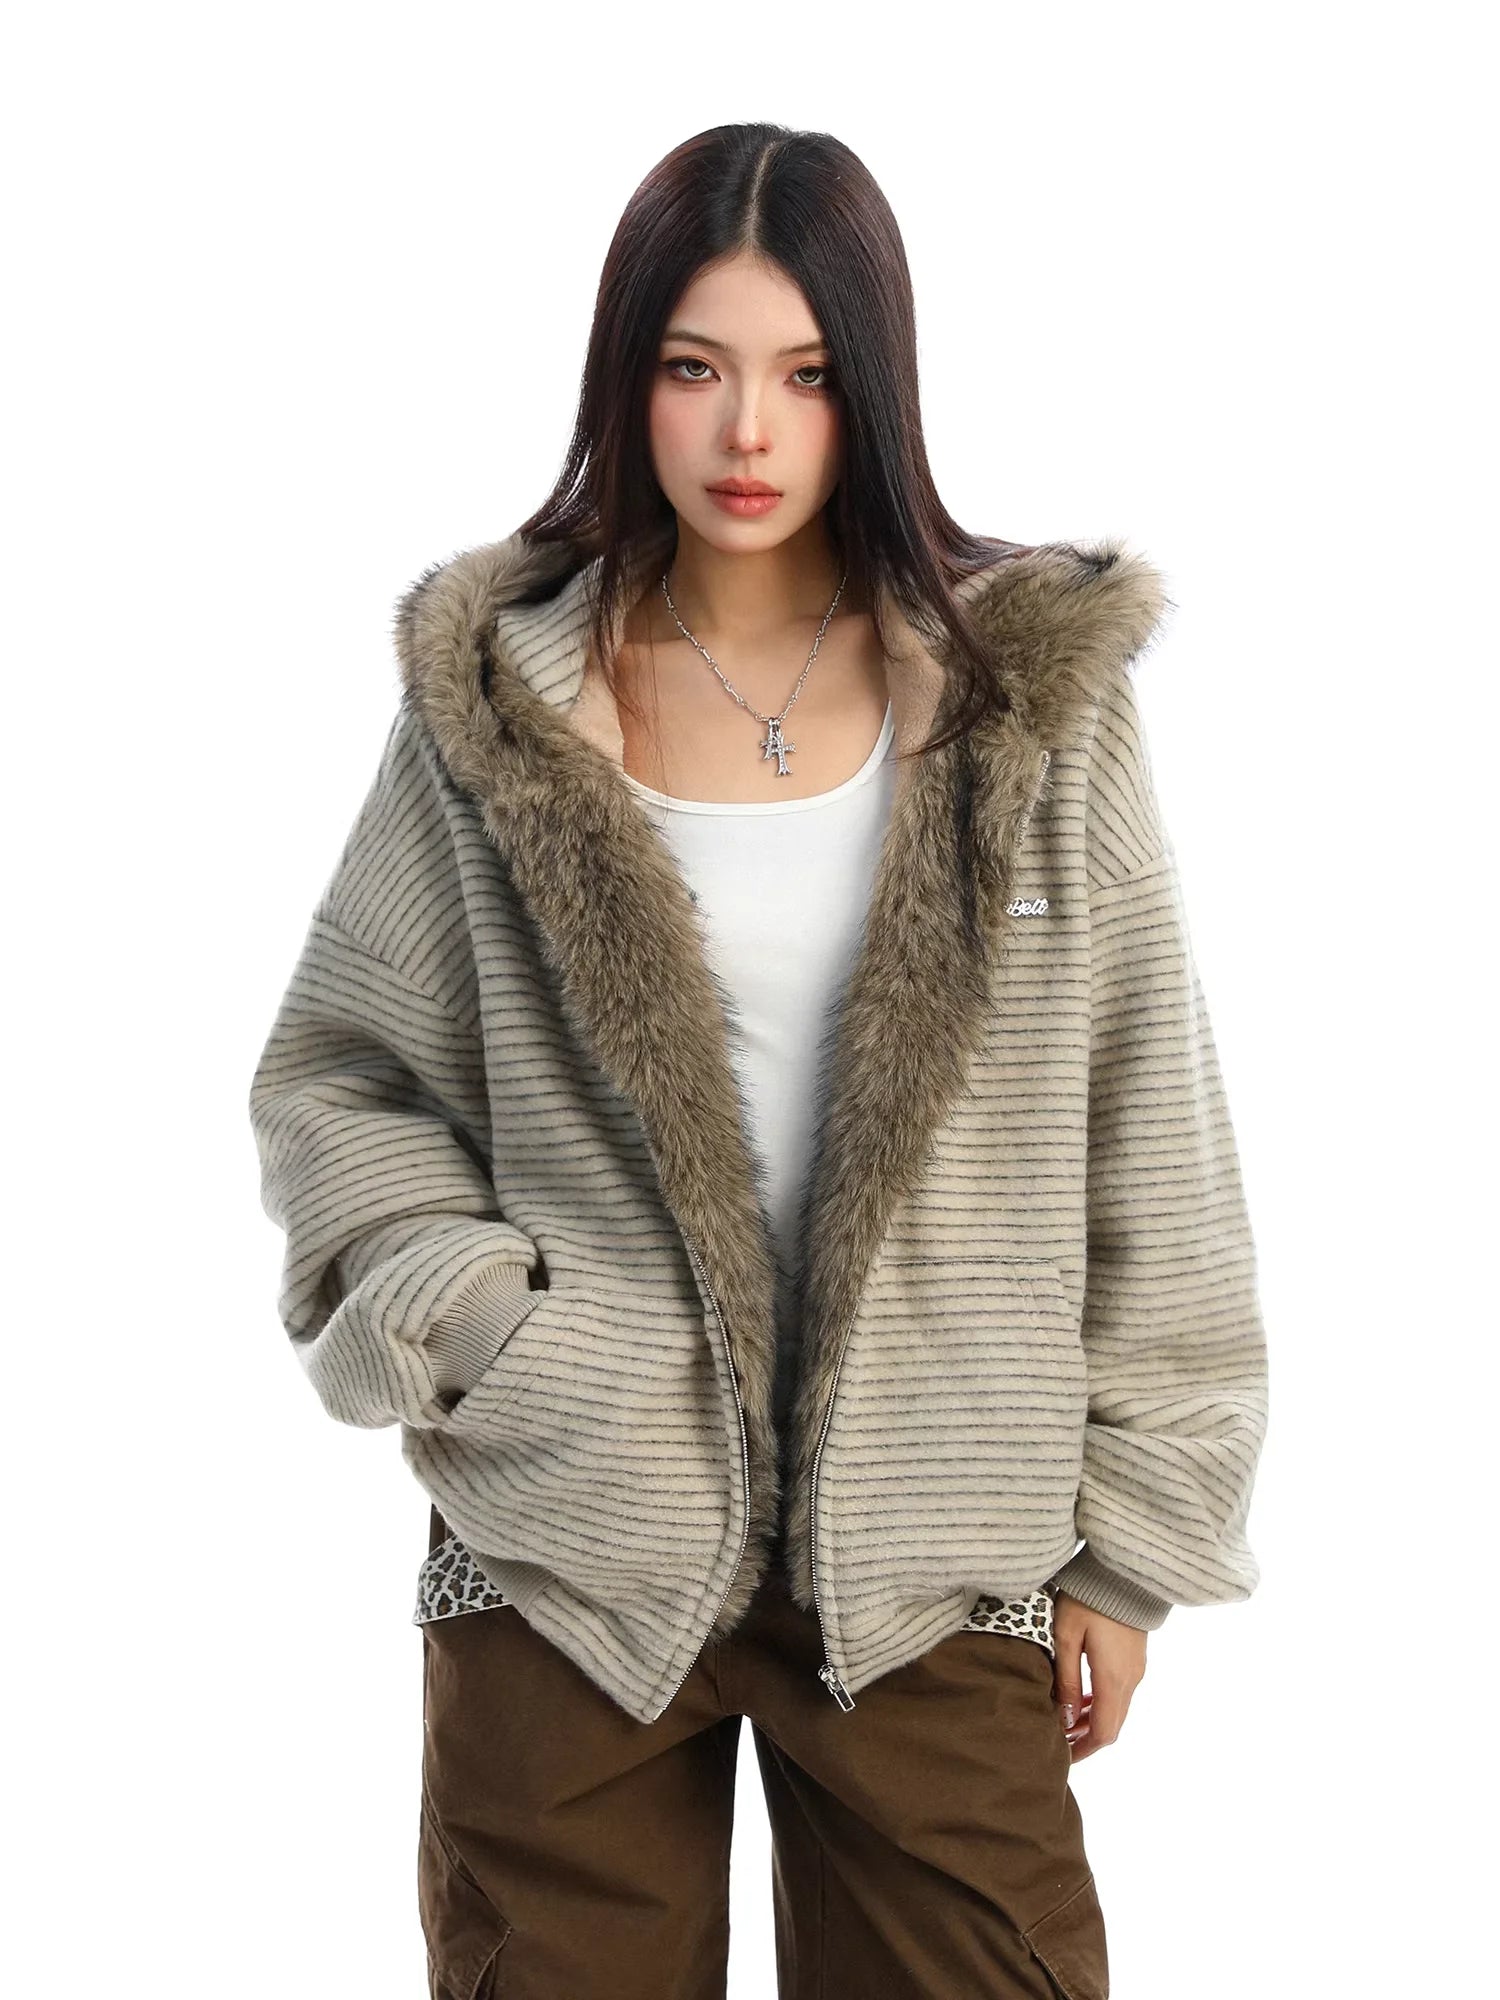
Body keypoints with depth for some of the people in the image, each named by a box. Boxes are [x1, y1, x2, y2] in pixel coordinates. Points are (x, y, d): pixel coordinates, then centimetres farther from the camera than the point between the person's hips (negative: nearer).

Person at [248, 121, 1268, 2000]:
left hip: (930, 1560, 0)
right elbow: (334, 1076, 7)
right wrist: (463, 1324, -10)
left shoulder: (1035, 692, -1)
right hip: (566, 1538, 0)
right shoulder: (493, 697, 0)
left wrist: (1126, 1539, 1)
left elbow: (1144, 1139, 2)